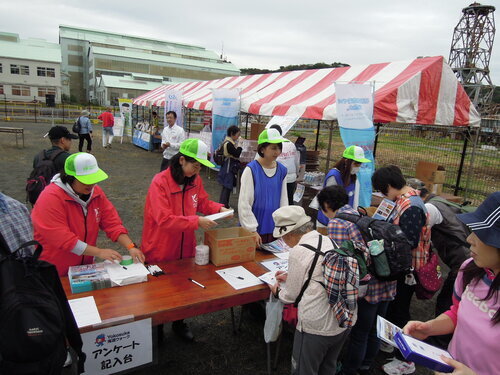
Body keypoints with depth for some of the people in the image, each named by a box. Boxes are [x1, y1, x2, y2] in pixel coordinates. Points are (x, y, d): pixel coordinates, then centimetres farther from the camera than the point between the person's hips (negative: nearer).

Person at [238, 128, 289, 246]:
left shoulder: (282, 170, 3)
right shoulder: (251, 170, -14)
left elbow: (283, 200, 8)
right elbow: (244, 203, -13)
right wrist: (252, 231, -13)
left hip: (274, 230, 5)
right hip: (255, 229, -5)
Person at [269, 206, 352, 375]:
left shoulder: (299, 251, -19)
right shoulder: (328, 241, 1)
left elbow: (292, 295, -7)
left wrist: (277, 292, 13)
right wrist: (291, 276, 23)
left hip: (316, 328, -7)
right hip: (346, 321, 7)